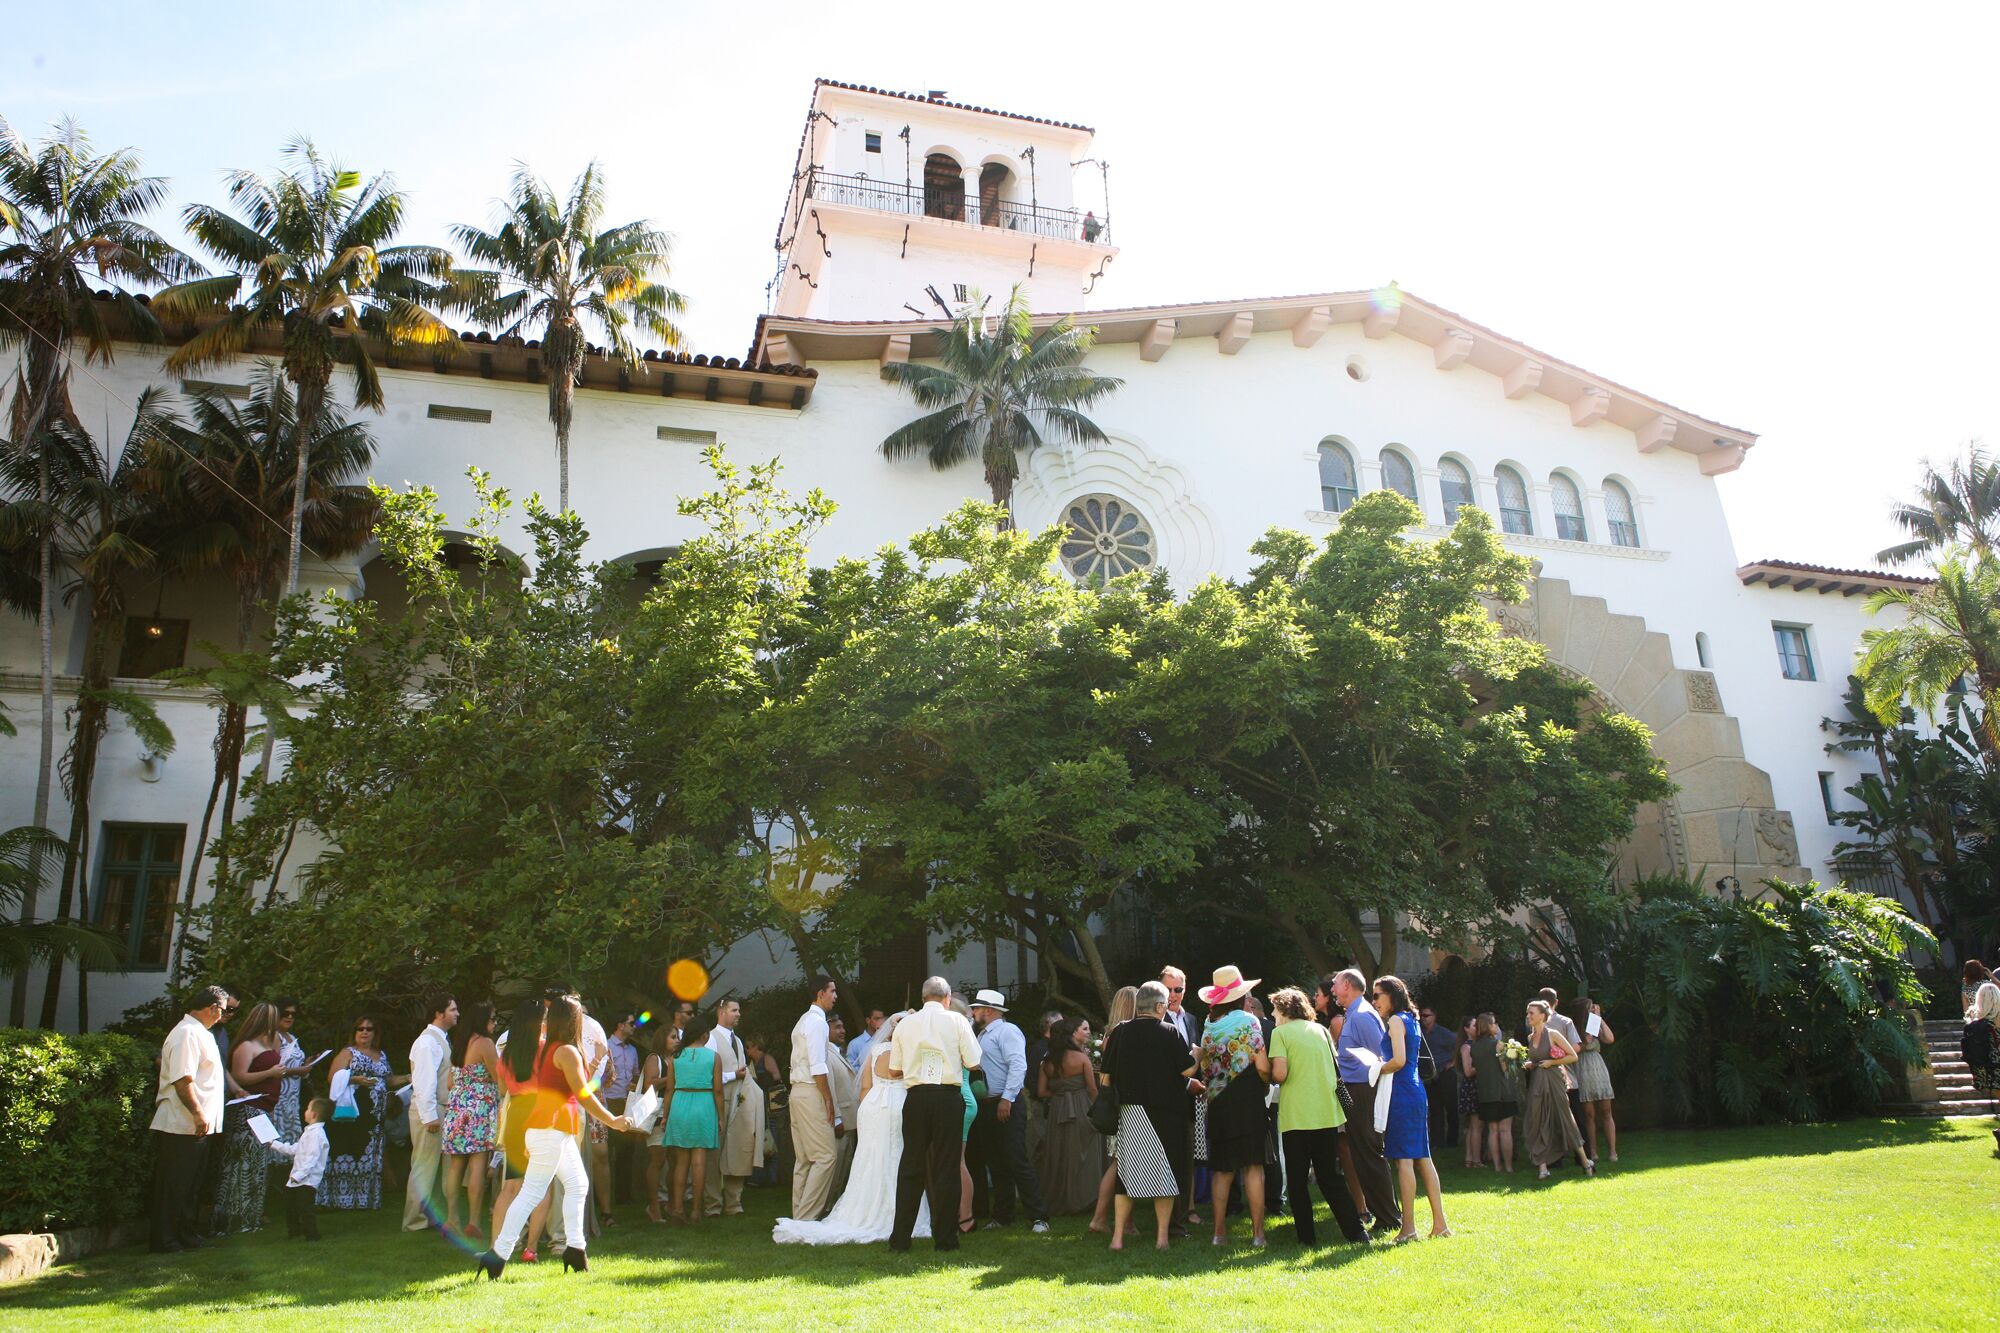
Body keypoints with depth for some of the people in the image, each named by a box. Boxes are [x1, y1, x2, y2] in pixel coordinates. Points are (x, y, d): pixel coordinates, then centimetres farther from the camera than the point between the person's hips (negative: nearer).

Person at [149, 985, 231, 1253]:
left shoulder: (199, 1033, 17)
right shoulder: (187, 1033, -17)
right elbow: (182, 1080, -24)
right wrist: (199, 1114, -24)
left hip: (199, 1126, 10)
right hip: (182, 1126, -10)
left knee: (187, 1185, 16)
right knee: (173, 1185, -1)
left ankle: (185, 1235, 24)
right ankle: (164, 1240, 7)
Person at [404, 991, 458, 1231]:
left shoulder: (441, 1040, 15)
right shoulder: (427, 1042, -16)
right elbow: (424, 1081, -21)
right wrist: (430, 1116, -22)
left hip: (441, 1111, 10)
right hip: (429, 1112, -10)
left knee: (434, 1166, 15)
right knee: (424, 1166, -3)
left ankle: (431, 1215, 23)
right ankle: (416, 1220, 5)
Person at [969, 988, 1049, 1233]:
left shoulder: (1007, 1031, -8)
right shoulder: (982, 1036, 20)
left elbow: (1018, 1065, -20)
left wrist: (1007, 1098, -24)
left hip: (1006, 1106, -9)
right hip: (986, 1107, 9)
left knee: (1017, 1162, -9)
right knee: (995, 1165, 13)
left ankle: (1038, 1216, -4)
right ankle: (1002, 1216, 22)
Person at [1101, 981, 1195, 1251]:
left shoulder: (1119, 1032, 0)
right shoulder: (1169, 1032, -10)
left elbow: (1107, 1076, 3)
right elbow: (1188, 1070, -8)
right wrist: (1196, 1053, 11)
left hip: (1128, 1112, 3)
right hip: (1164, 1112, -3)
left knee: (1127, 1171, 10)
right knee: (1166, 1171, 8)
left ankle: (1118, 1236, 9)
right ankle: (1162, 1237, 11)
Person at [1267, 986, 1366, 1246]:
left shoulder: (1280, 1032, -4)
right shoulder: (1320, 1030, 12)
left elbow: (1280, 1073, -14)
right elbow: (1336, 1070, 15)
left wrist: (1272, 1080, 6)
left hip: (1296, 1115, -5)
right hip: (1327, 1113, 5)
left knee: (1297, 1179, 7)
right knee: (1330, 1175, 13)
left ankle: (1307, 1235, 8)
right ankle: (1356, 1231, 7)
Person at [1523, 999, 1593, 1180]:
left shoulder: (1552, 1034, -8)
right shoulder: (1530, 1037, 10)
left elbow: (1573, 1056, -7)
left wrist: (1551, 1062, -12)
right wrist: (1529, 1064, 3)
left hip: (1554, 1081, -5)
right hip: (1537, 1083, 5)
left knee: (1565, 1119, 0)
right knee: (1539, 1124, 2)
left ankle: (1585, 1161, 16)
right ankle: (1542, 1167, 4)